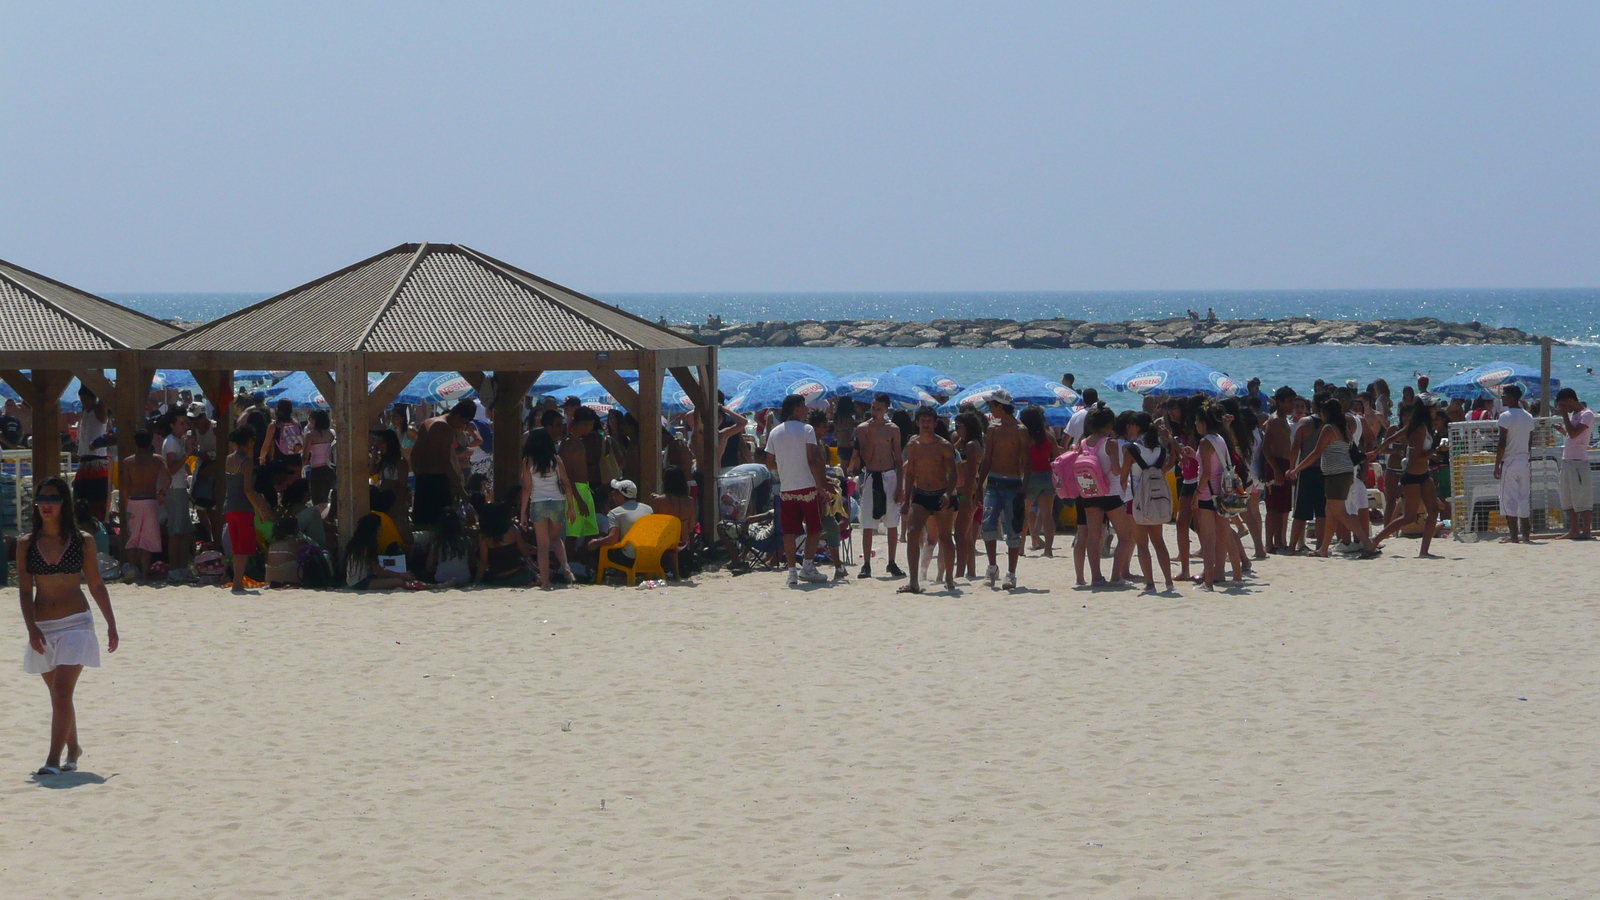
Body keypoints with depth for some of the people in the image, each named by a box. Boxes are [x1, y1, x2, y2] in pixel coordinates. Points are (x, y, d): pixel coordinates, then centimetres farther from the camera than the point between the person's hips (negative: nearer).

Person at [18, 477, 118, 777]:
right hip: (43, 628, 3)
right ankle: (73, 747, 33)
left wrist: (111, 624, 8)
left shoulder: (81, 541, -1)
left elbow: (96, 585, 6)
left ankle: (53, 758, -18)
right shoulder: (27, 544, 2)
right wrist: (32, 629, -12)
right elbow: (25, 591, 0)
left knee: (62, 692, -15)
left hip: (75, 625, -3)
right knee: (58, 695, 14)